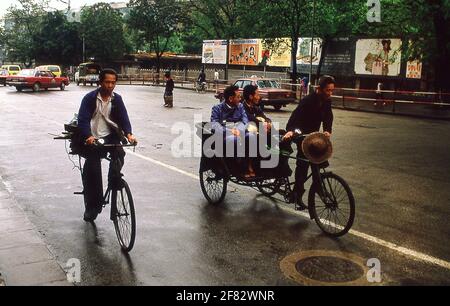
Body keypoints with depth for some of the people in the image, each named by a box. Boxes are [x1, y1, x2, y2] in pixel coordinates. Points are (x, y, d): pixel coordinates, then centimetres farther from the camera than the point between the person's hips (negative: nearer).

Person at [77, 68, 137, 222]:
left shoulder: (117, 99, 4)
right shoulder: (90, 98, -7)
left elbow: (123, 118, -4)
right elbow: (83, 120, -16)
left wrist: (128, 134, -25)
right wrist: (88, 137, -35)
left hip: (109, 136, 2)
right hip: (92, 139, -2)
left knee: (120, 153, -28)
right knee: (92, 170, -10)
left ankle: (113, 180, -1)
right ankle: (92, 206, 4)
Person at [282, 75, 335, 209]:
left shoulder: (327, 101, -5)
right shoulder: (308, 101, -26)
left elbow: (328, 117, -12)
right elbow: (295, 115, -36)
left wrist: (327, 130, -33)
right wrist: (289, 130, -54)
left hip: (314, 134, 7)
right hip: (302, 134, -7)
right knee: (303, 163, -10)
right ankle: (298, 195, -3)